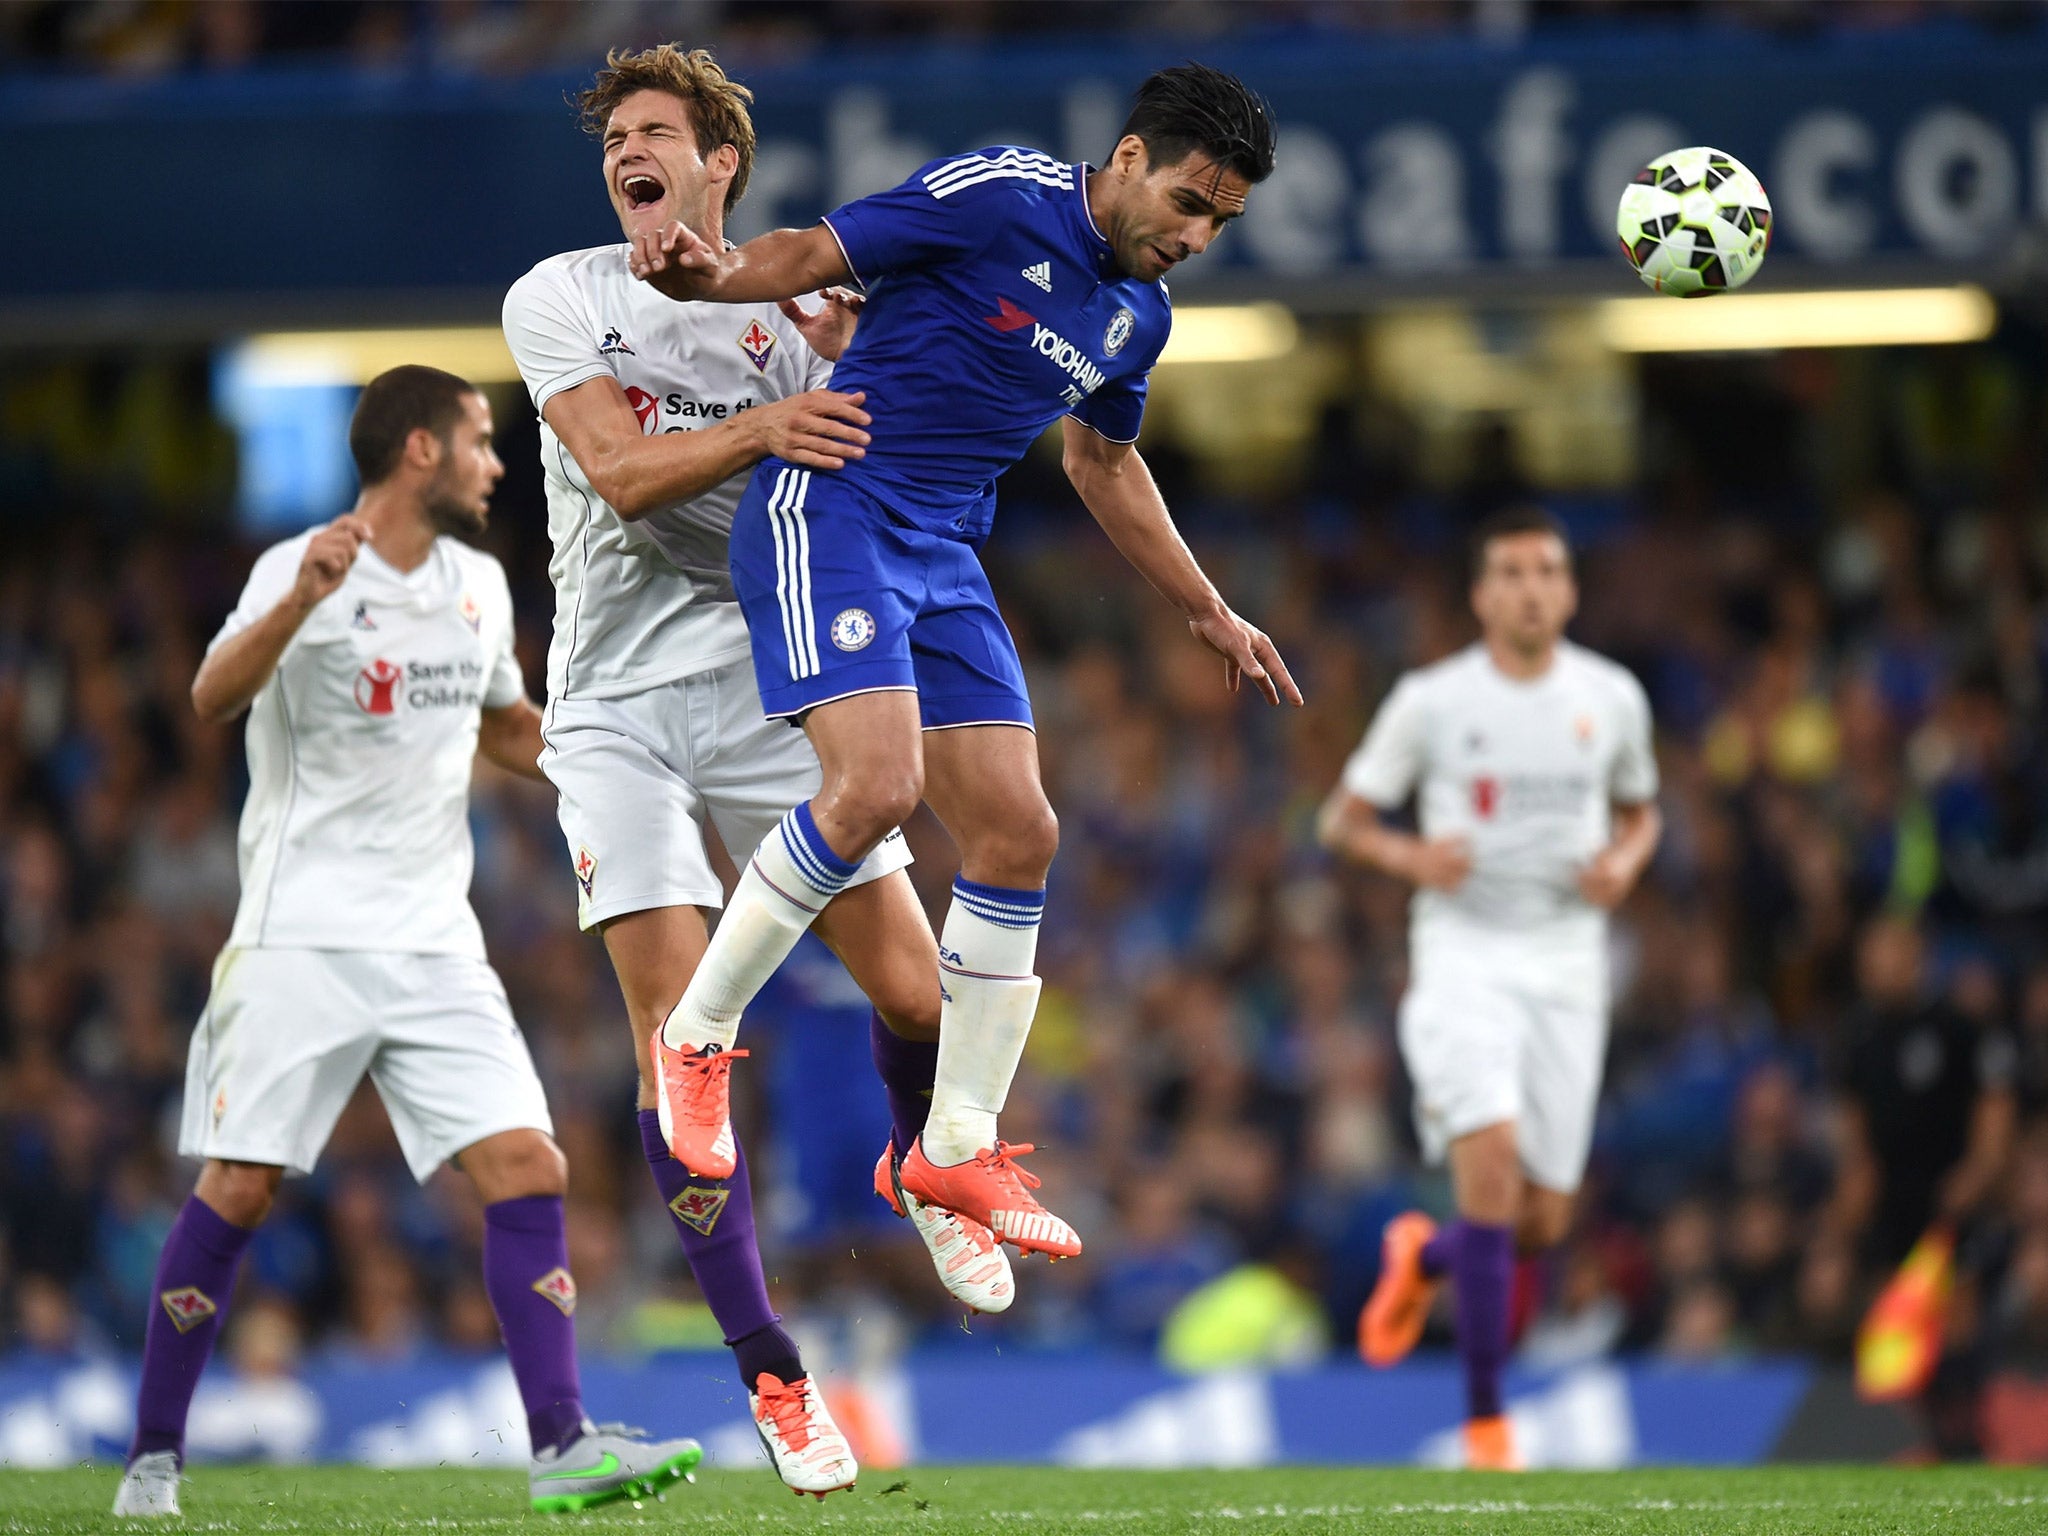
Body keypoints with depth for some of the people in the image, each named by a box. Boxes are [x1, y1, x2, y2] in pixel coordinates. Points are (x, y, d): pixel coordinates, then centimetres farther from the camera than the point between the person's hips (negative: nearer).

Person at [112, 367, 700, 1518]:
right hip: (302, 938, -5)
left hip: (436, 948, 5)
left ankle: (562, 1445, -12)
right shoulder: (304, 571, -8)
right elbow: (214, 698, -27)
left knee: (529, 1170, -9)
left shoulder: (480, 586, 13)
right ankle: (153, 1458, 7)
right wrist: (303, 600, -43)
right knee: (239, 1192, -5)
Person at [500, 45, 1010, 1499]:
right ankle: (771, 1374, -3)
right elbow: (620, 472, -13)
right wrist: (762, 426, -29)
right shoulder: (559, 298, 1)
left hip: (772, 681, 2)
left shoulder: (800, 314, 8)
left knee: (914, 991, -6)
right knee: (679, 1038, -11)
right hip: (620, 706, -2)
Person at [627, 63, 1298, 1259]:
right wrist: (707, 272, -33)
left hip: (945, 554, 8)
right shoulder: (1000, 197, -11)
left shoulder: (1142, 313, 12)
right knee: (877, 784, -25)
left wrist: (1210, 613, 34)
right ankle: (696, 1038, -6)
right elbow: (815, 254, -11)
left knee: (1017, 833, 1)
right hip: (831, 503, -8)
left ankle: (958, 1150, 13)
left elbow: (1103, 461, 29)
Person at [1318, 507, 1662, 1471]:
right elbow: (1342, 821, 5)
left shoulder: (1612, 698, 5)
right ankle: (1486, 1420, -17)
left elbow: (1639, 813, 20)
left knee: (1543, 1223, 2)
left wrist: (1623, 862, -3)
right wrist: (1411, 856, -15)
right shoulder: (1431, 702, -2)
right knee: (1490, 1158, -25)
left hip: (1566, 963, 3)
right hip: (1463, 956, -3)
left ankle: (1423, 1255, 39)